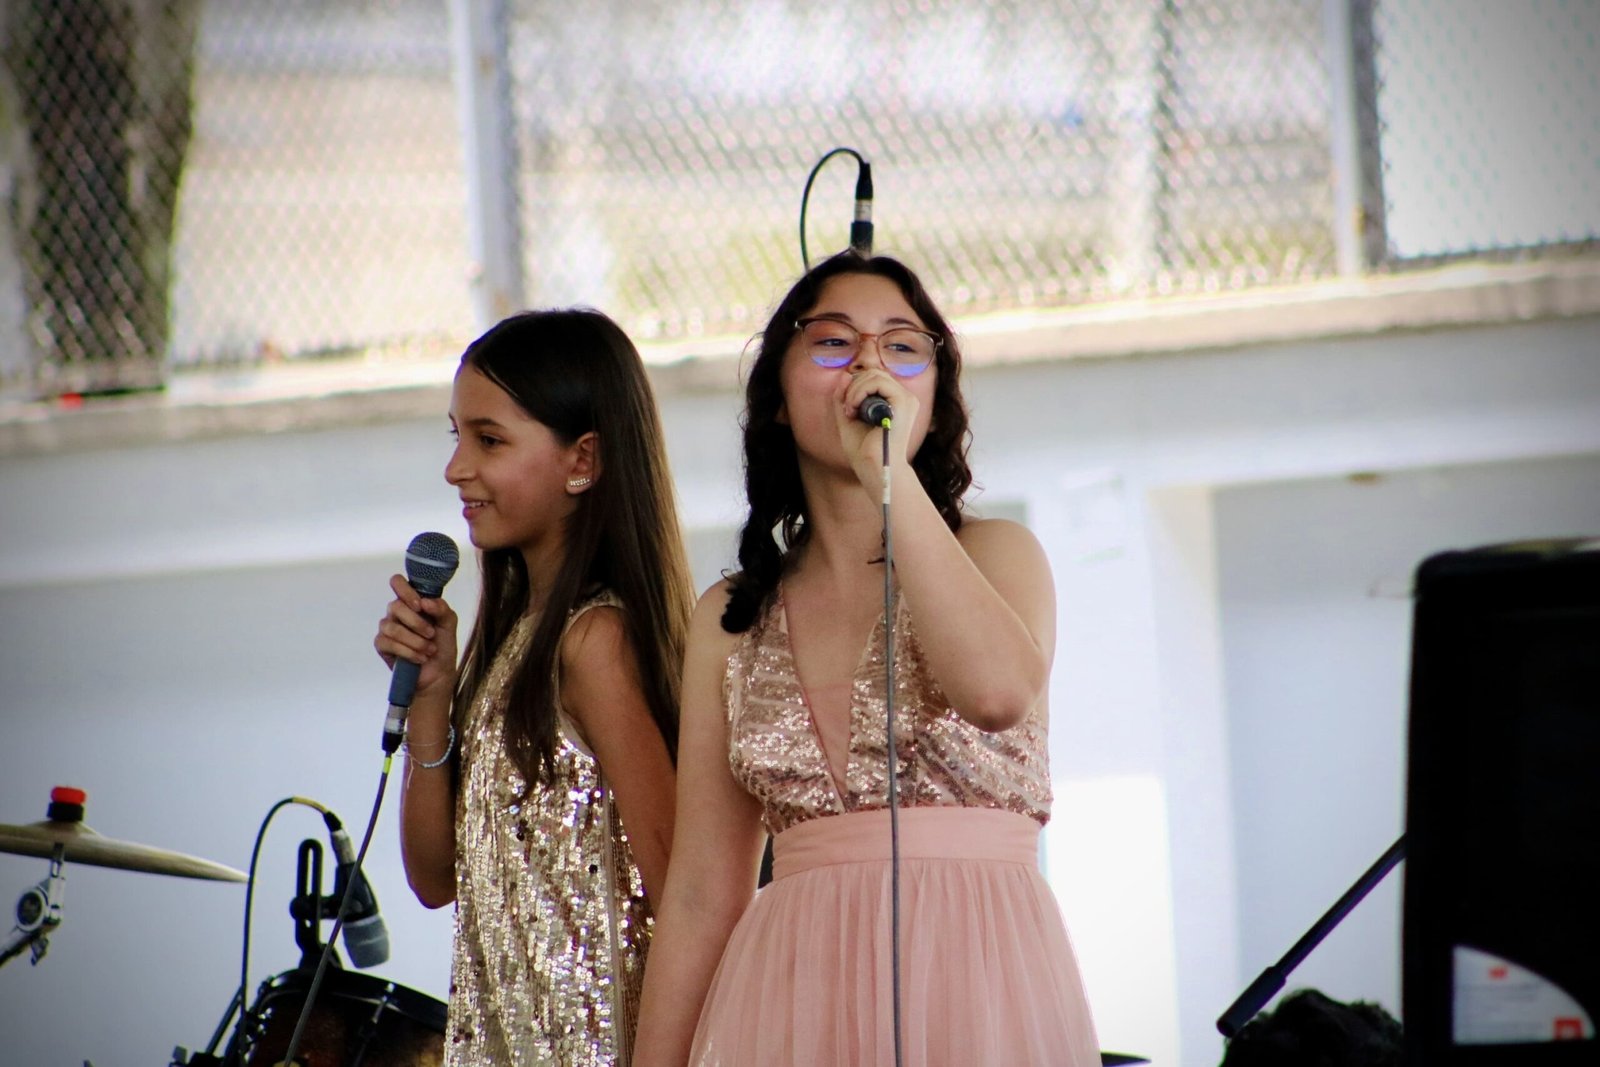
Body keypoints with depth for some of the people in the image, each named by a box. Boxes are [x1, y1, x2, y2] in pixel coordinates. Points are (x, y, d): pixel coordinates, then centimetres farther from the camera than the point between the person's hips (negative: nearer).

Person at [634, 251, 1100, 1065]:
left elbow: (999, 690, -21)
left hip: (977, 993, -2)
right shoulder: (728, 622, 11)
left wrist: (887, 473, -16)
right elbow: (700, 892, 9)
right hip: (793, 998, 2)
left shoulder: (995, 555, 4)